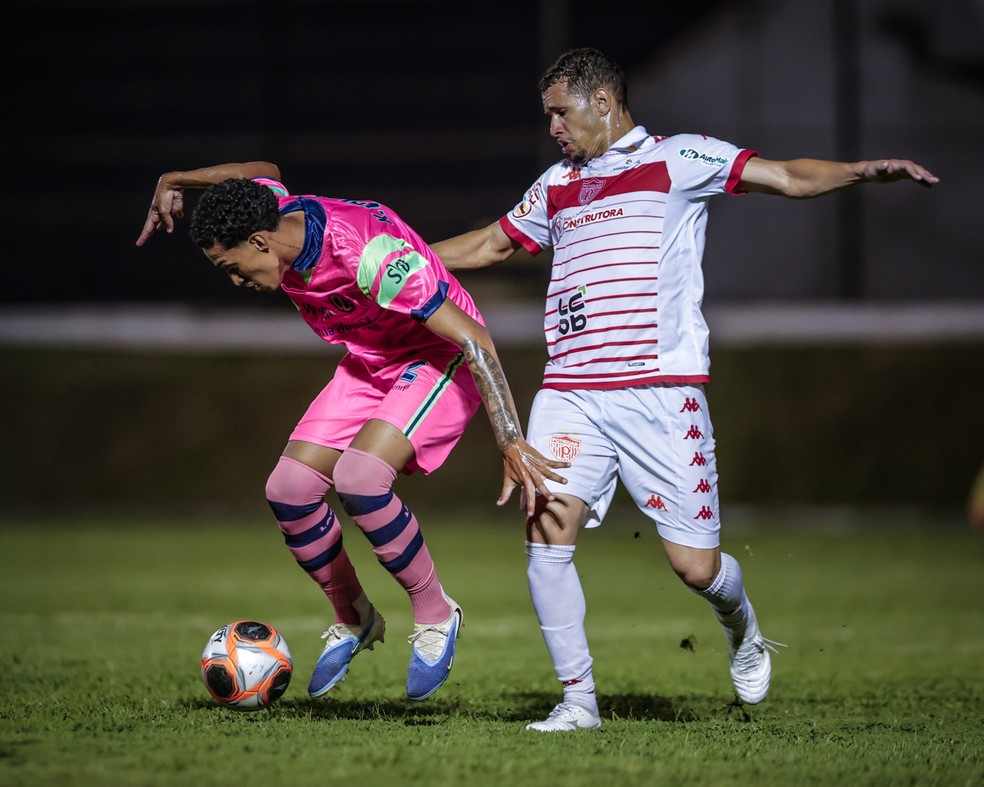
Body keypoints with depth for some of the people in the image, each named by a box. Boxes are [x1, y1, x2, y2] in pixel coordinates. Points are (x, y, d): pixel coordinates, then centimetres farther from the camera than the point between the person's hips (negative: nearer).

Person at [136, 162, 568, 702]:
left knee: (357, 479, -30)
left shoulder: (369, 253, -36)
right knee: (289, 489, -5)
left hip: (441, 362, -8)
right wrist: (174, 183, 10)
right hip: (369, 364, 8)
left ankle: (436, 617, -9)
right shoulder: (270, 213, -12)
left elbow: (473, 339, -35)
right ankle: (353, 622, 17)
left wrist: (511, 444, -38)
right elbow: (262, 172, 17)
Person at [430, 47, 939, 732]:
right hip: (569, 393, 4)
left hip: (660, 390, -4)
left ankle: (741, 628, 30)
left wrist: (862, 172, -18)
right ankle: (578, 698, -5)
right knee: (546, 529, -15)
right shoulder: (557, 185, 21)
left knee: (695, 564, -6)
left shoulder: (677, 160, 5)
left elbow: (788, 178, -1)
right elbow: (490, 245, 36)